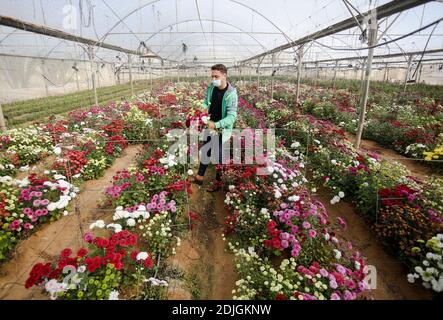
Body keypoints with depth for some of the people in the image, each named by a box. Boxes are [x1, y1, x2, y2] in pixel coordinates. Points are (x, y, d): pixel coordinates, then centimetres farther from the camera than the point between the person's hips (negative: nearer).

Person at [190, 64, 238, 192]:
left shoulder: (231, 93, -22)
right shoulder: (211, 87, -4)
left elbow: (232, 116, -25)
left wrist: (216, 125, -36)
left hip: (222, 130, -6)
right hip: (209, 127, 6)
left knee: (220, 157, 9)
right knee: (205, 153, 18)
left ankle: (218, 181, 29)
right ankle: (199, 177, 35)